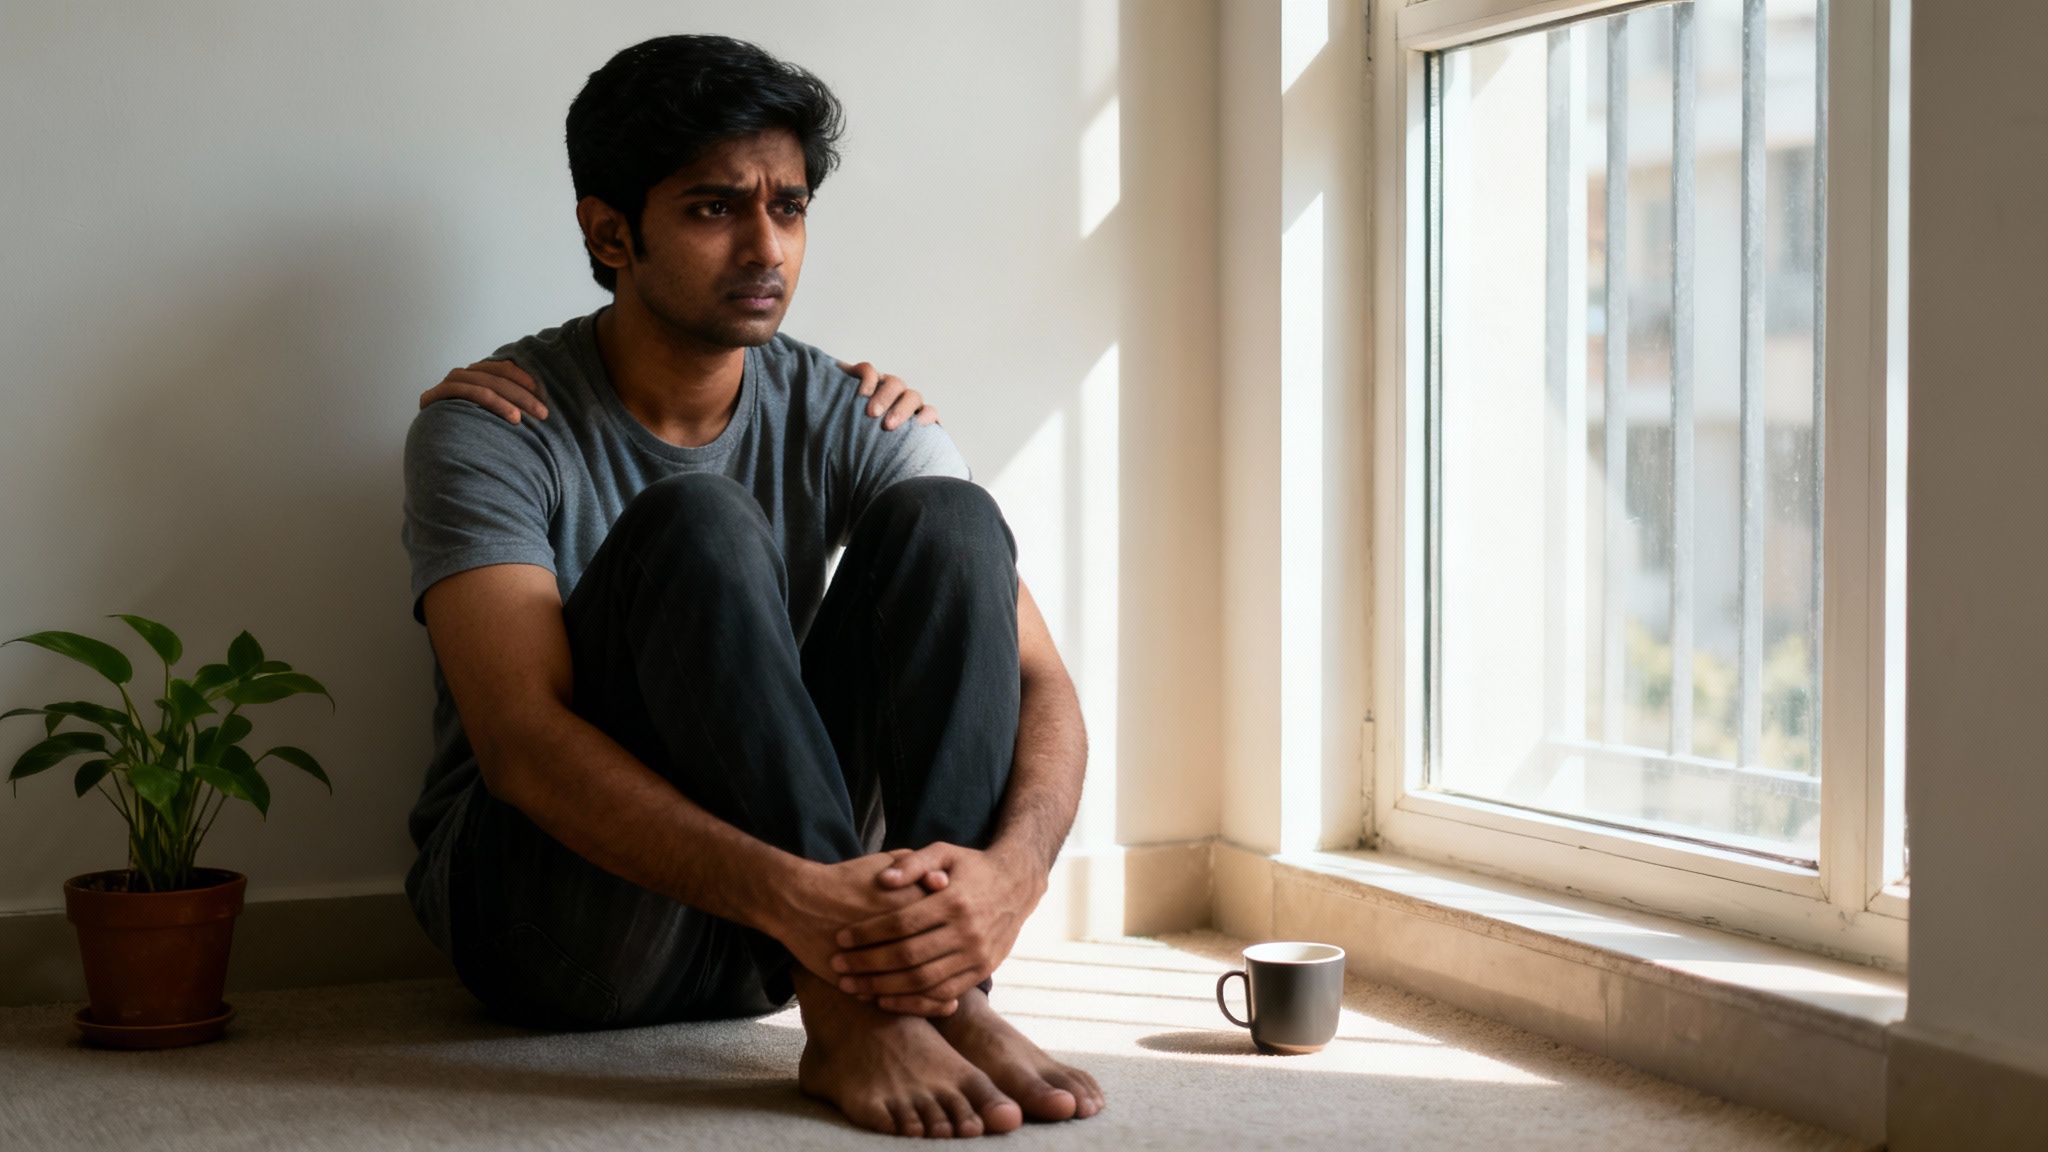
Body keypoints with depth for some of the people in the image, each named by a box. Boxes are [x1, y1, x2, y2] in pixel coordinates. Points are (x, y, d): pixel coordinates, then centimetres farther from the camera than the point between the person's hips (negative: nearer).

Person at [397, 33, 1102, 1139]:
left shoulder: (849, 418, 0)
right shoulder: (488, 425, -11)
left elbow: (1043, 685, -9)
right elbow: (522, 742, -25)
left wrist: (1009, 868, -33)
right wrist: (794, 899, -40)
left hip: (769, 935, 4)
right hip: (545, 911, -4)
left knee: (946, 520, -16)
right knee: (696, 524, -28)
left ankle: (945, 996, -29)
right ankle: (847, 1016, -35)